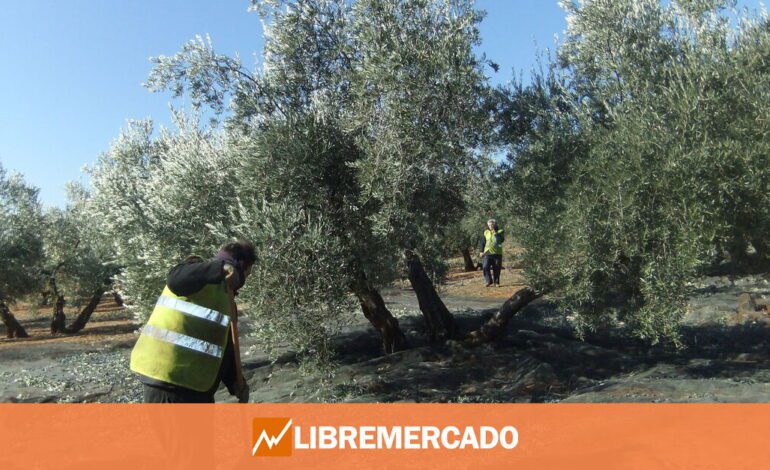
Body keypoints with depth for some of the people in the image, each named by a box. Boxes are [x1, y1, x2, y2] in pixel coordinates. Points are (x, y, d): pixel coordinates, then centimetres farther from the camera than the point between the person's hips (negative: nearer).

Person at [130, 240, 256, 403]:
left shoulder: (223, 295, 17)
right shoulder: (201, 274, -8)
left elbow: (224, 348, 19)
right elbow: (175, 280, -33)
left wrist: (237, 384, 7)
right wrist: (221, 268, -42)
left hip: (193, 381, 10)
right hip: (169, 379, -10)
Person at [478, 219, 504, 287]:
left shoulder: (499, 232, 3)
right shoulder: (486, 232, 9)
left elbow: (501, 240, -14)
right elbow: (482, 242, 14)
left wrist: (495, 234, -17)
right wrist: (481, 251, 7)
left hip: (497, 253, -1)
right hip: (488, 253, 1)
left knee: (496, 269, 2)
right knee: (486, 267, -12)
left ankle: (496, 282, 15)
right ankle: (489, 281, 2)